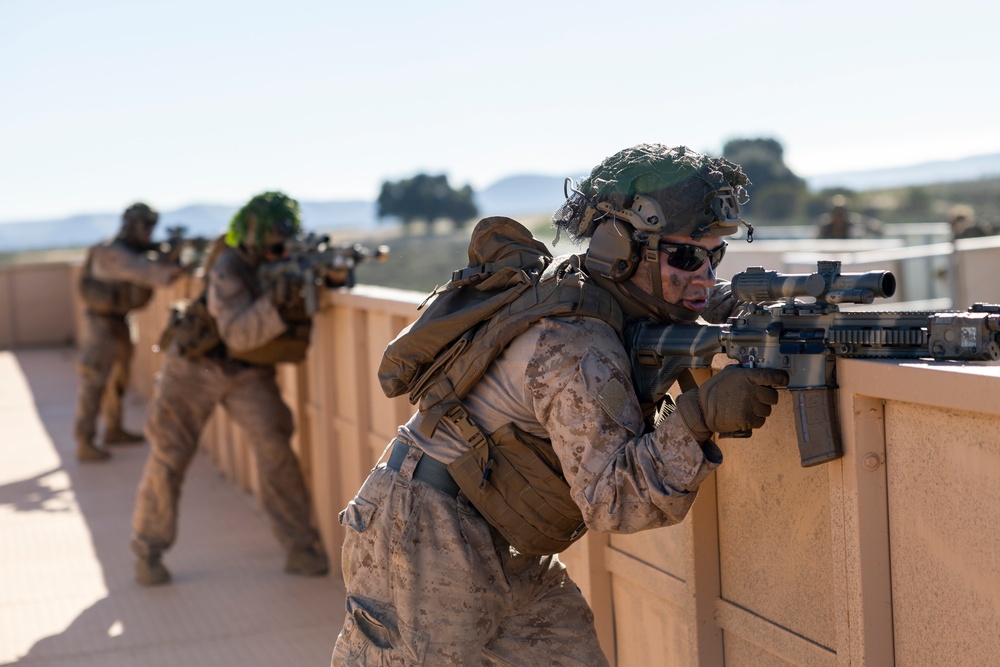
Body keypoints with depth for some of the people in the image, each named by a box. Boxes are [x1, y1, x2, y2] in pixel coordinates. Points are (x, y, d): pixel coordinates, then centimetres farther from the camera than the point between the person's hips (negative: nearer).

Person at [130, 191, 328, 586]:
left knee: (274, 446, -13)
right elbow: (238, 334, -33)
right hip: (195, 366, -3)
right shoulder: (229, 267, -26)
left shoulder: (292, 261, -11)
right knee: (168, 458, 1)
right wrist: (275, 304, -49)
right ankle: (148, 551, 17)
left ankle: (300, 548, -4)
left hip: (249, 374, 3)